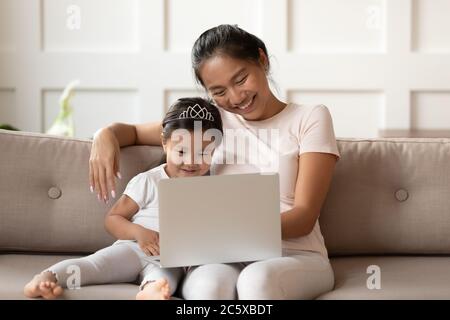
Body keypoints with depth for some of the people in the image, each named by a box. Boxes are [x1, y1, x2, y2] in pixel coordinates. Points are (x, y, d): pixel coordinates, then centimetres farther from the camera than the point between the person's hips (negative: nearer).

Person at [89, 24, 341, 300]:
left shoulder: (311, 118, 8)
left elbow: (304, 217, -2)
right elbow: (135, 131, 27)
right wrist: (107, 134, 1)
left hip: (296, 256, -2)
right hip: (222, 258, 2)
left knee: (257, 279, -40)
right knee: (208, 286, -37)